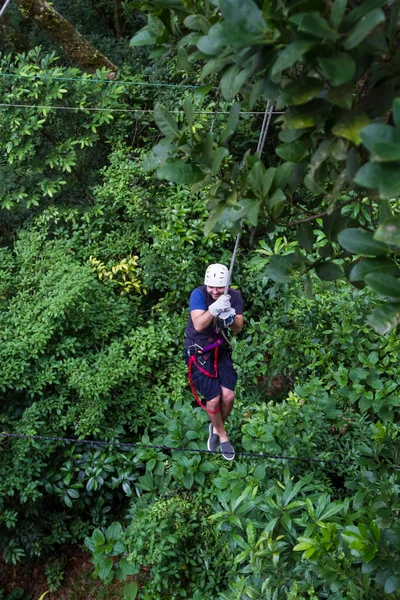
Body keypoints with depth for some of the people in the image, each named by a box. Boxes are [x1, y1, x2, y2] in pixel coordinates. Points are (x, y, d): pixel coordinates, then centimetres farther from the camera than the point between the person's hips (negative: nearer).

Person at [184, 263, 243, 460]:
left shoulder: (234, 296, -7)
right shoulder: (198, 294, -19)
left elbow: (238, 329, -8)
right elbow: (198, 325, -29)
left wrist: (231, 317, -29)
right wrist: (214, 309, -44)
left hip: (221, 350, 4)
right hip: (198, 352, -4)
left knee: (228, 395, -7)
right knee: (213, 399, -7)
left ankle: (216, 428, 23)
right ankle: (222, 434, 21)